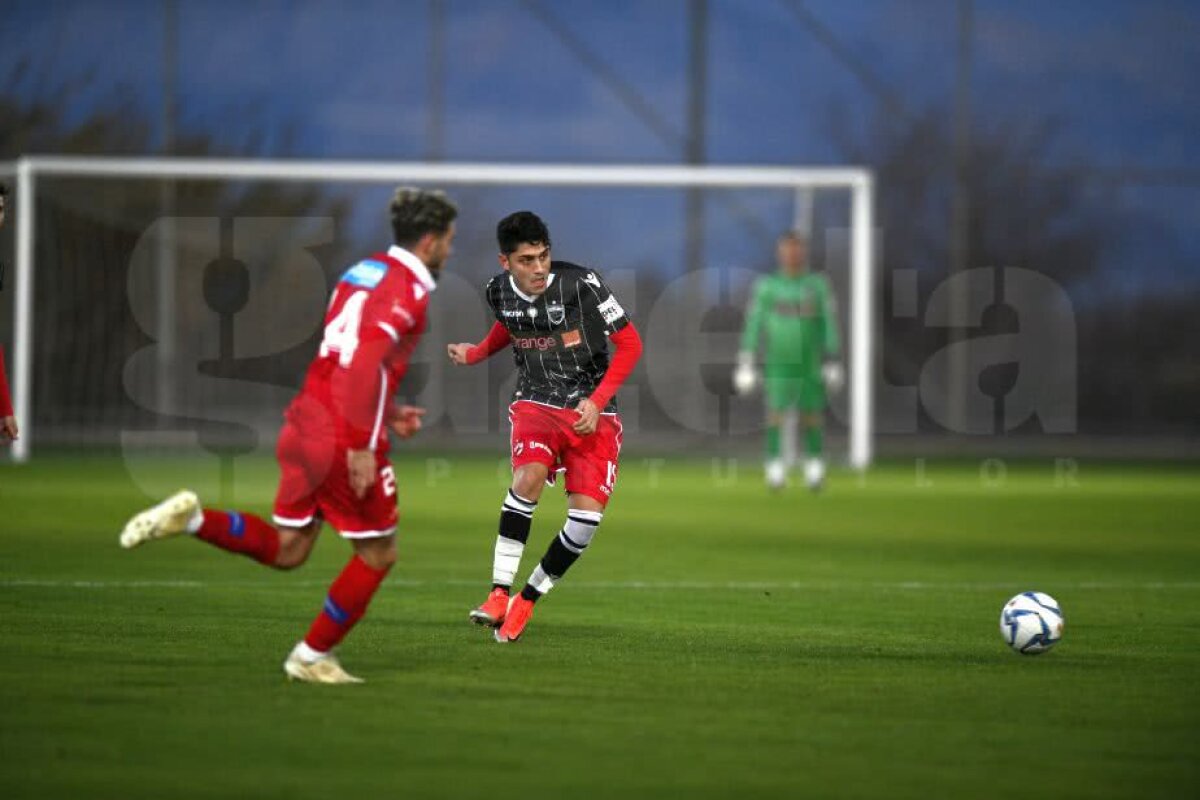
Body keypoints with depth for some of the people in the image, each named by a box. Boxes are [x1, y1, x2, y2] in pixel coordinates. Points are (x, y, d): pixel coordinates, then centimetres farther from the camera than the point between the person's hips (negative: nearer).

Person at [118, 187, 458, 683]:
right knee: (377, 554, 8)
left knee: (286, 550, 15)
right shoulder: (407, 288, -11)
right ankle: (312, 657, 13)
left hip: (305, 424, 8)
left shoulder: (362, 272, 17)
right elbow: (368, 359, -24)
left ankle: (192, 518, -2)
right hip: (344, 438, -8)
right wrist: (363, 444, -25)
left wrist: (387, 414, 25)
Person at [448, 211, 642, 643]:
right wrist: (475, 353, 6)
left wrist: (597, 401, -17)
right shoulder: (499, 291, -3)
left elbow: (630, 343, -10)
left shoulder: (580, 284, -17)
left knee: (586, 518, -14)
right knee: (529, 475, -30)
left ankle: (526, 601, 6)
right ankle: (499, 594, -25)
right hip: (536, 404, 1)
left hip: (593, 413, -1)